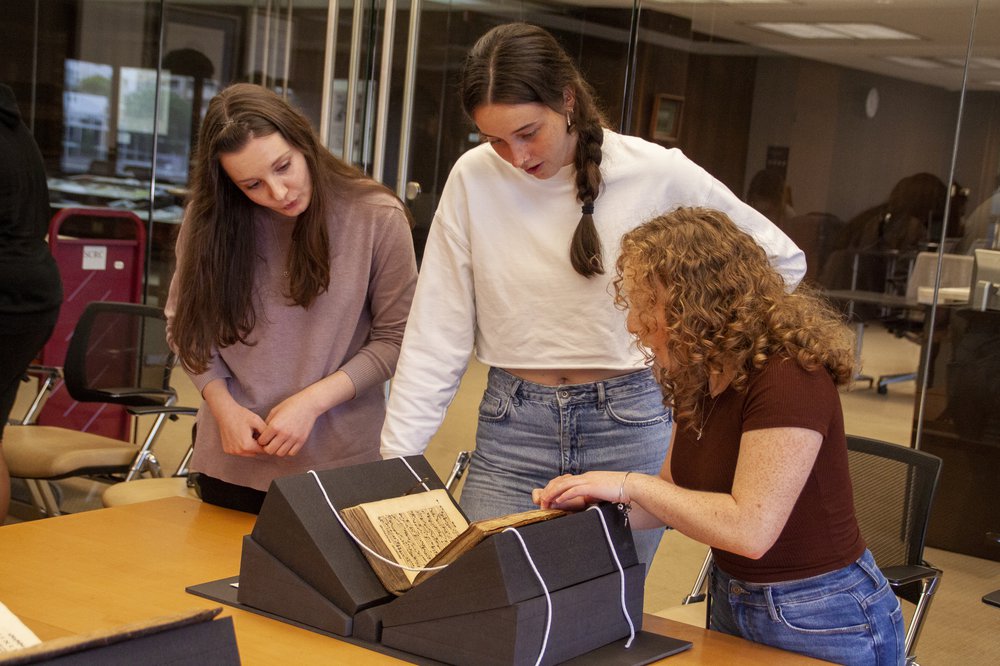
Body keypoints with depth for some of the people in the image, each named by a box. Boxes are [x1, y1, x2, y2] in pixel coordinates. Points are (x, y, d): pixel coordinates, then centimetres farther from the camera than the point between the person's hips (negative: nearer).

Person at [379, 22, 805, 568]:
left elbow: (781, 261, 4)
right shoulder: (473, 179, -6)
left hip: (630, 424, -1)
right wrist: (398, 460, -6)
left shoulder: (659, 173, -9)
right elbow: (436, 335, -2)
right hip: (511, 426, 1)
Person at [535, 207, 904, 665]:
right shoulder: (698, 381, 2)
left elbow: (750, 529, -30)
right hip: (732, 605, 8)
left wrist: (629, 484, -24)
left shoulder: (789, 378, -25)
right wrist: (591, 502, -5)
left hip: (823, 624, -8)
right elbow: (678, 497, 11)